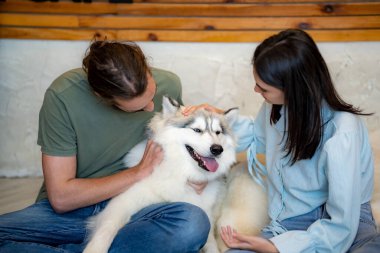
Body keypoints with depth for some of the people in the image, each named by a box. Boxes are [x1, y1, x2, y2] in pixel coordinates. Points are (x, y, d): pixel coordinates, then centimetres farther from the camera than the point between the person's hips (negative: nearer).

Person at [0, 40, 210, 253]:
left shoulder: (168, 85, -6)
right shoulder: (62, 97, -16)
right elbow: (60, 197, -14)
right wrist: (139, 172, -14)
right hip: (71, 210, -2)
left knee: (195, 223, -33)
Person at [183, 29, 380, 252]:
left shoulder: (341, 136, -23)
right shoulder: (277, 104, -4)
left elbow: (340, 227, -21)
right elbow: (259, 137, 22)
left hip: (348, 225, -3)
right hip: (289, 223, 4)